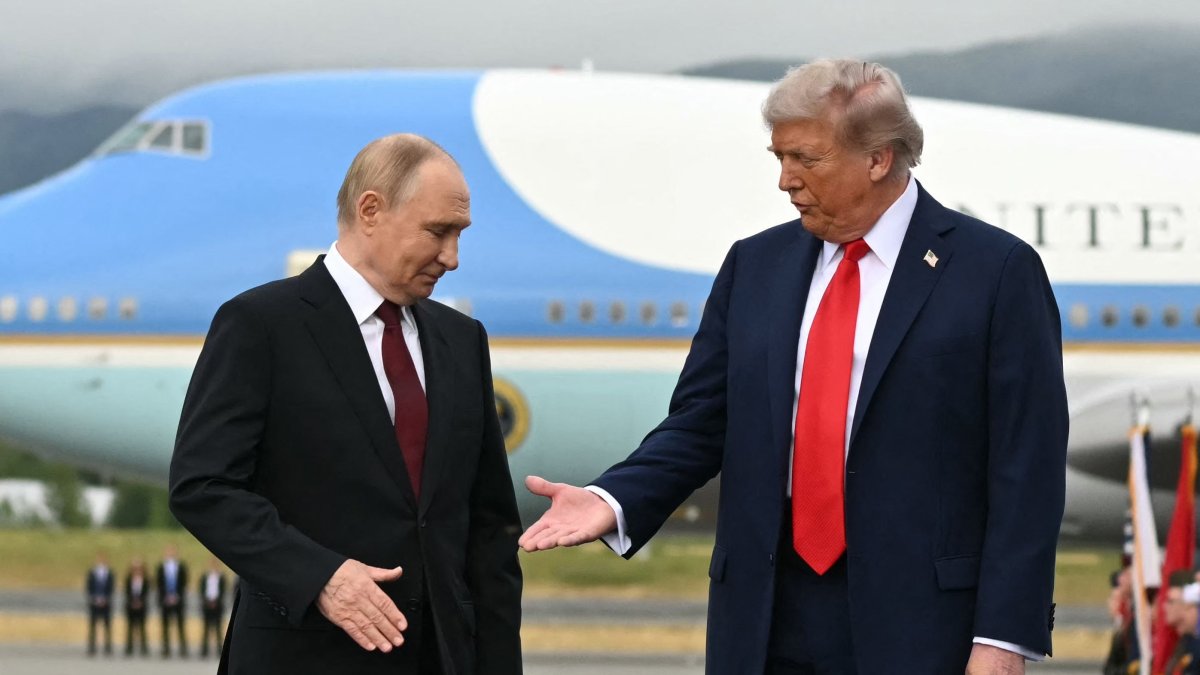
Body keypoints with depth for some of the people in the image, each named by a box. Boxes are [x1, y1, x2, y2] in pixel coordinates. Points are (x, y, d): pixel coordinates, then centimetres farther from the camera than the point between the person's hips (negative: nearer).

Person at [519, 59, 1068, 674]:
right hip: (769, 624, 4)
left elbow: (1026, 469, -6)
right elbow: (699, 424, 11)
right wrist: (613, 502, -8)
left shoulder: (995, 271, -3)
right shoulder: (755, 266, 11)